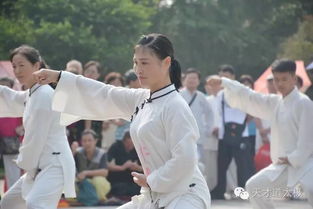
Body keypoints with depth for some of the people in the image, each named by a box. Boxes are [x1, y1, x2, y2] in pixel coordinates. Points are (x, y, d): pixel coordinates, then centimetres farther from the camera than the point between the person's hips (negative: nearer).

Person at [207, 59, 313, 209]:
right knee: (253, 186, 13)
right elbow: (249, 98, 16)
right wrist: (224, 82, 13)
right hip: (283, 163, 9)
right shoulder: (275, 102, 12)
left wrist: (294, 159, -17)